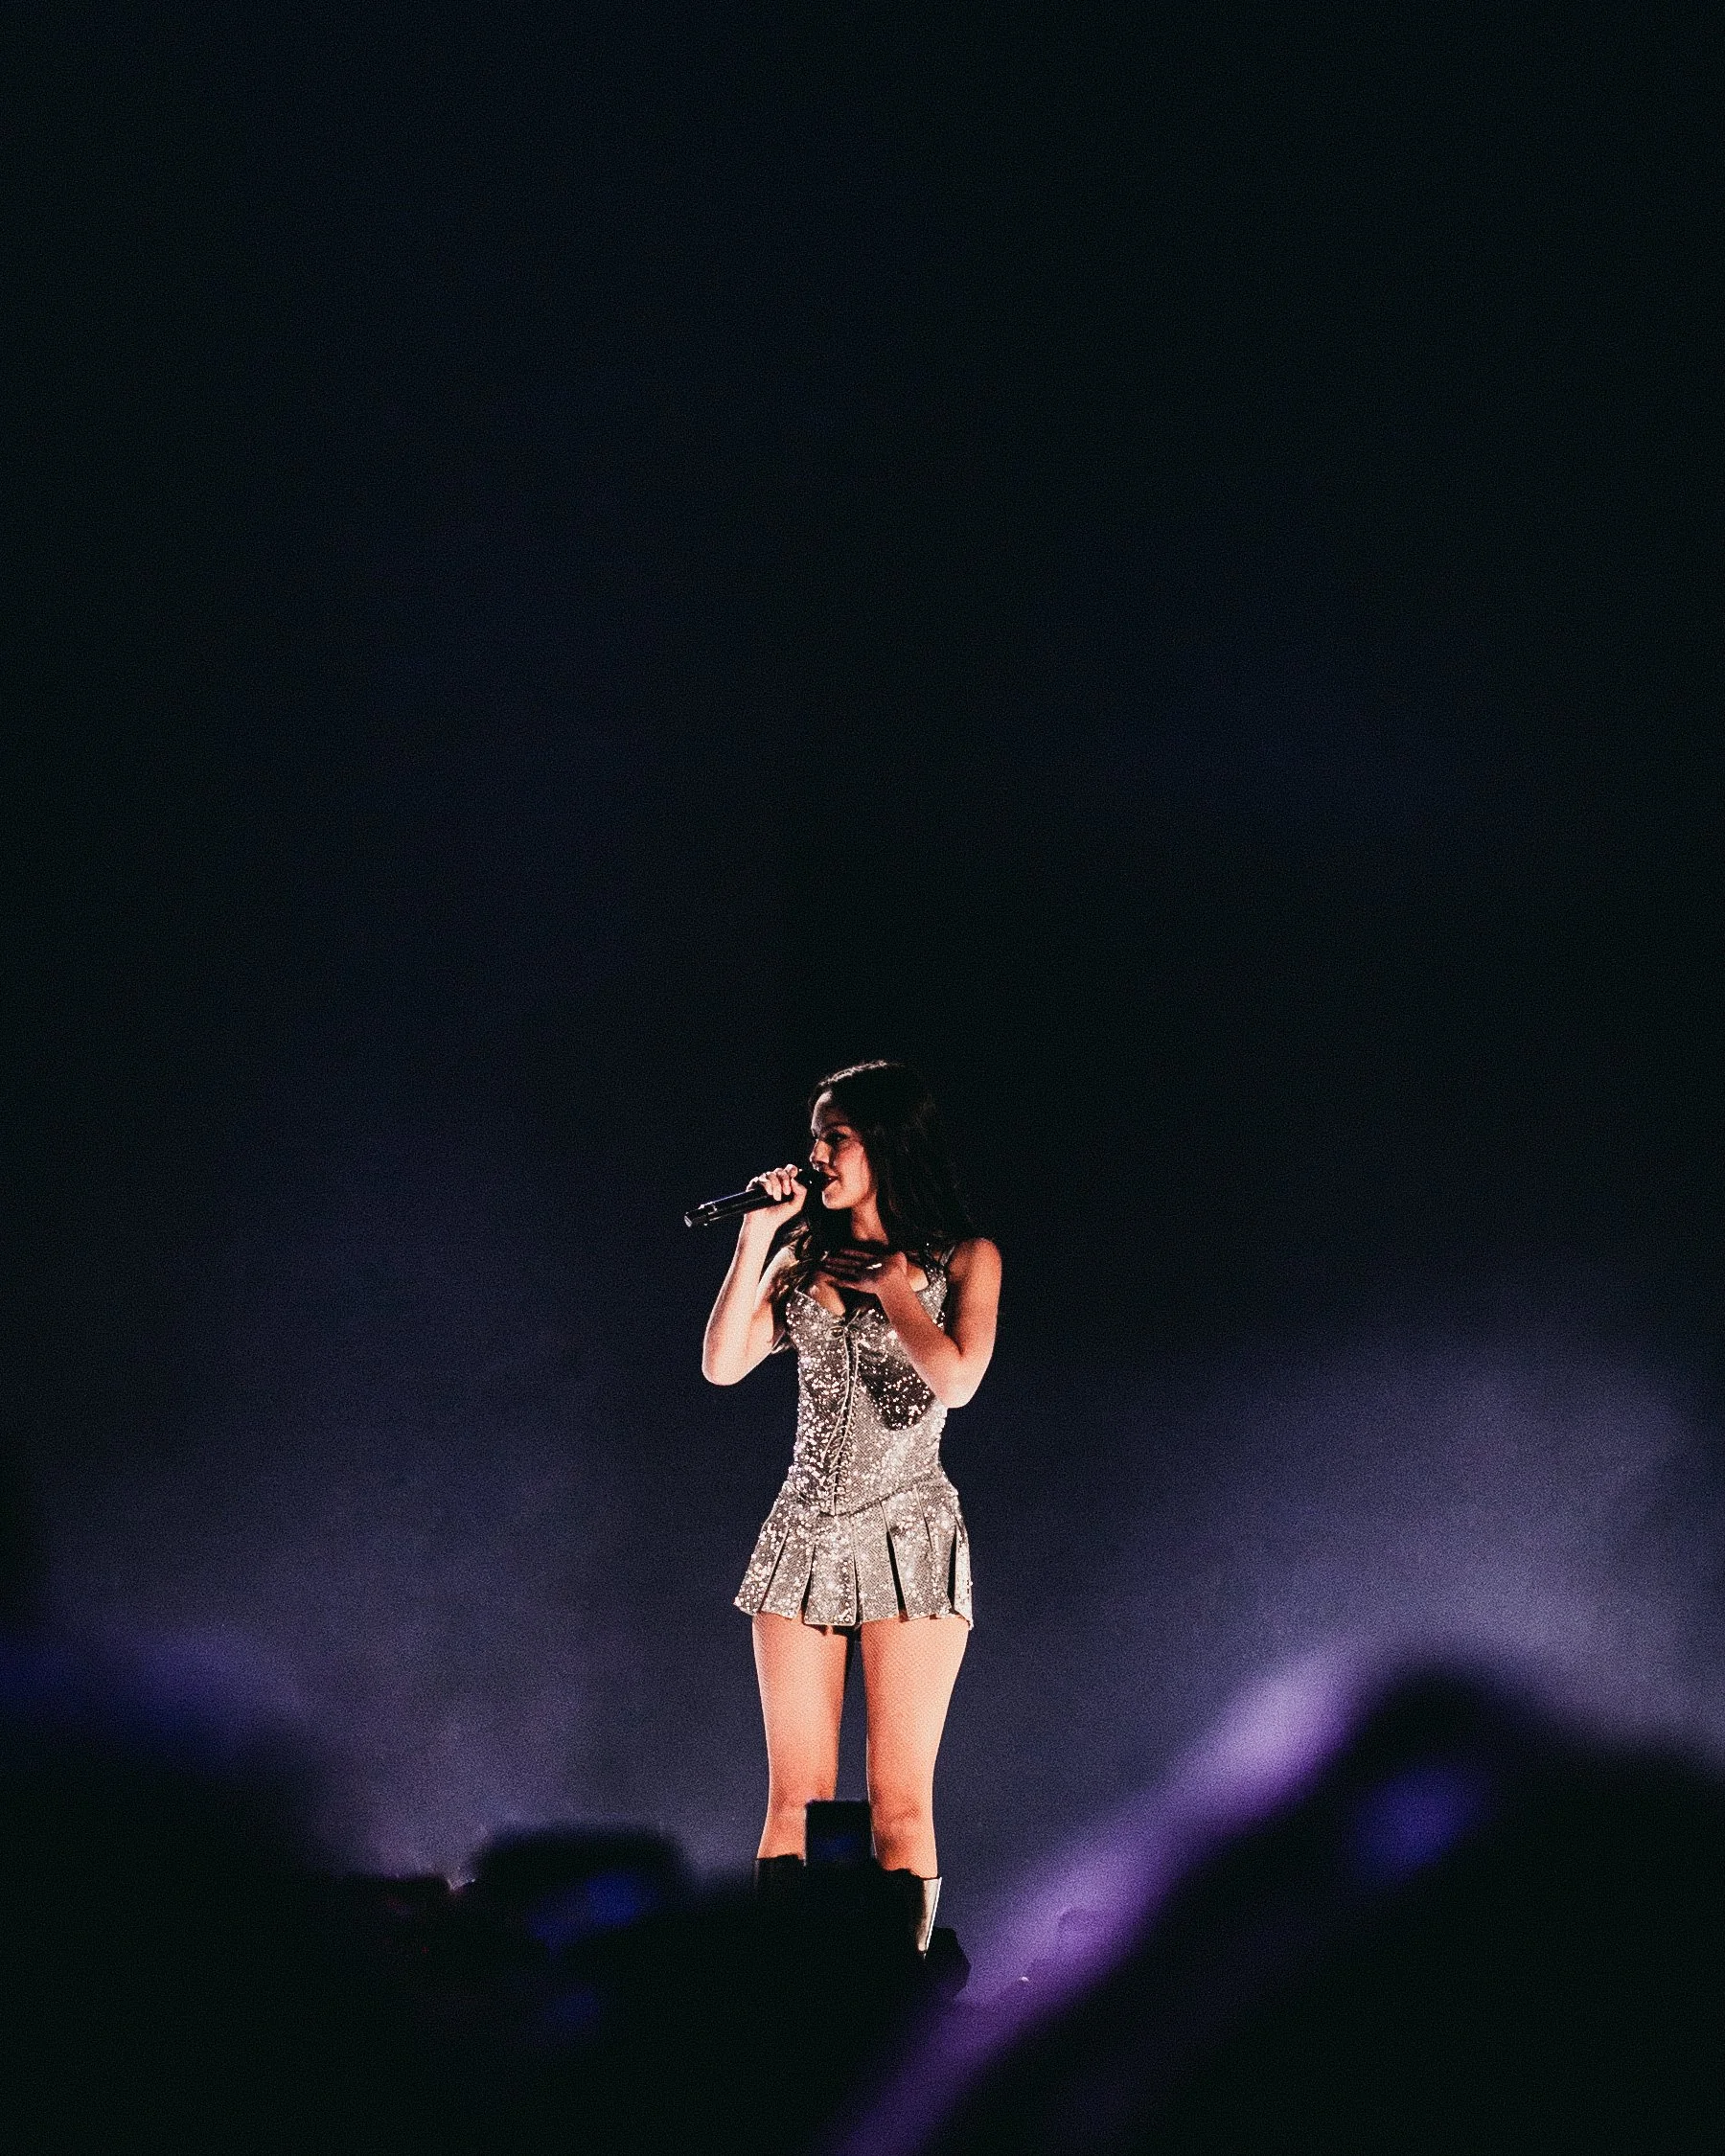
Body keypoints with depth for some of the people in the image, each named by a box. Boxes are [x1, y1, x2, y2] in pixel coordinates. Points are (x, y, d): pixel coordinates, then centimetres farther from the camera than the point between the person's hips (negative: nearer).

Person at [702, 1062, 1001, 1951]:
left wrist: (889, 1285, -4)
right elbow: (722, 1365, 0)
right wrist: (756, 1236, -2)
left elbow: (956, 1380, -15)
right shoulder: (803, 1259, 12)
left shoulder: (965, 1260, 1)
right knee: (795, 1802, 1)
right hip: (803, 1537, 4)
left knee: (899, 1806, -6)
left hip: (908, 1539, -4)